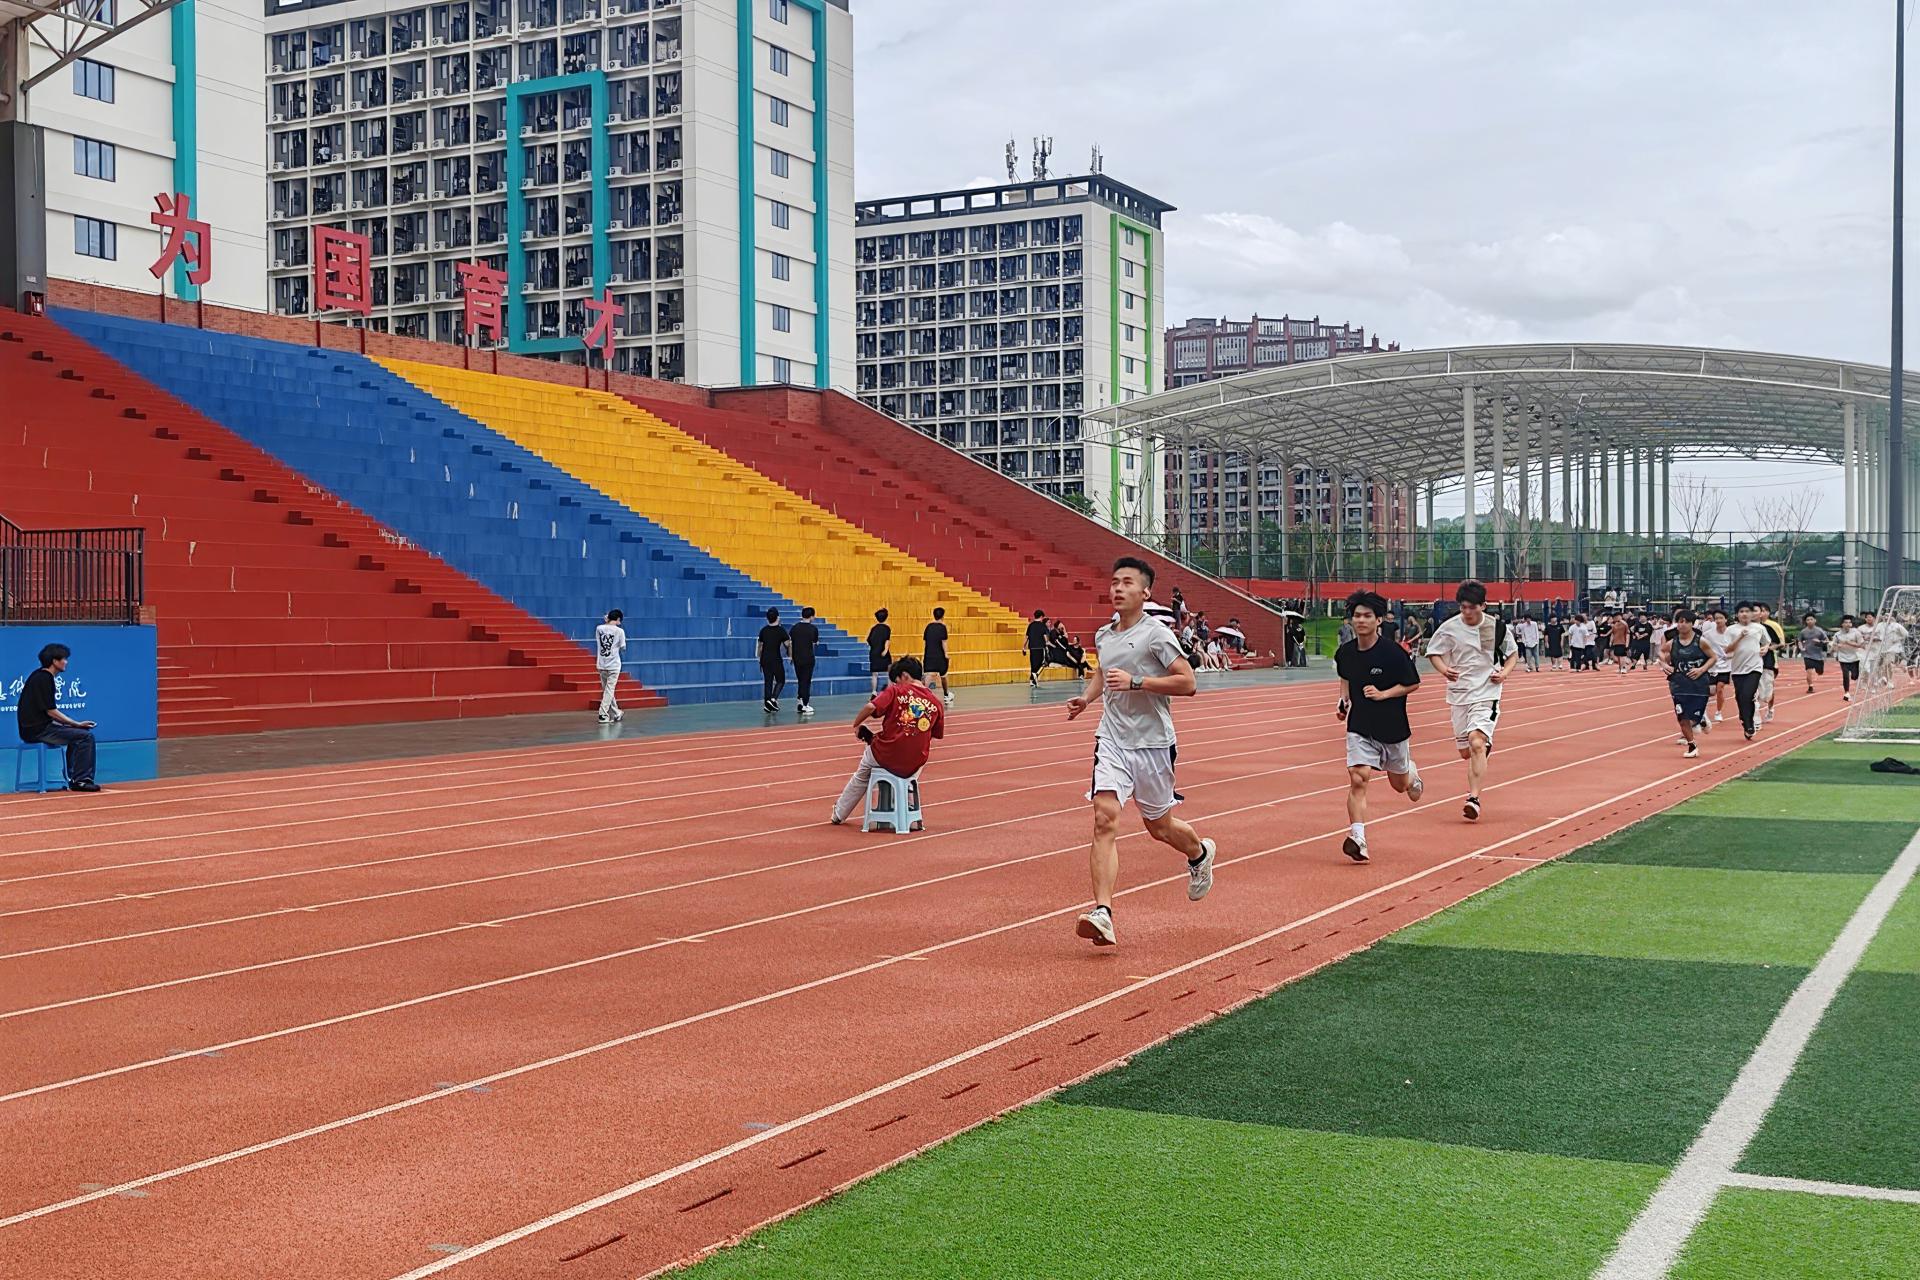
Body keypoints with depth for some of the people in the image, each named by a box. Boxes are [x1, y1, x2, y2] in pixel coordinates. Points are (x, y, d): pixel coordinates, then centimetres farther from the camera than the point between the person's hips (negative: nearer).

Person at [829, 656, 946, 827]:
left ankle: (839, 814, 40)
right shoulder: (936, 703, 2)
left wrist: (856, 725, -5)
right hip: (915, 765, 2)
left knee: (862, 774, 29)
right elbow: (937, 734, 9)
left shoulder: (895, 691, -7)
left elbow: (870, 707, -21)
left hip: (887, 755, -2)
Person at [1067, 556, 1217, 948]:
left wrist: (1135, 682, -22)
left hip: (1151, 743, -4)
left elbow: (1188, 683, -14)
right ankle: (1102, 913, -23)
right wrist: (1086, 696, 10)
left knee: (1159, 827, 12)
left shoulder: (1156, 634, -10)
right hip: (1111, 740, 4)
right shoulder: (1103, 636, 10)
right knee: (1105, 819, -16)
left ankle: (1199, 854, 48)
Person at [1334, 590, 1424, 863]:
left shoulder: (1393, 653, -15)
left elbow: (1413, 683, -5)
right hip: (1360, 727, 2)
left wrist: (1383, 694, -18)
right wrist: (1344, 700, 2)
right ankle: (1357, 839, -21)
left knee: (1399, 784, 17)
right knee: (1357, 780, -18)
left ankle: (1411, 772, 55)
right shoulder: (1344, 653, -2)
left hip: (1393, 727, -1)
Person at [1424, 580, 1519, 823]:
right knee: (1465, 752, 11)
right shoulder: (1450, 627, -3)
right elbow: (1434, 652, 8)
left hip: (1487, 693, -3)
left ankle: (1474, 798, -23)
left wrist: (1504, 673, -7)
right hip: (1459, 693, 3)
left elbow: (1513, 653, 12)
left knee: (1477, 744, -22)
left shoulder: (1497, 627, -3)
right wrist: (1444, 669, -12)